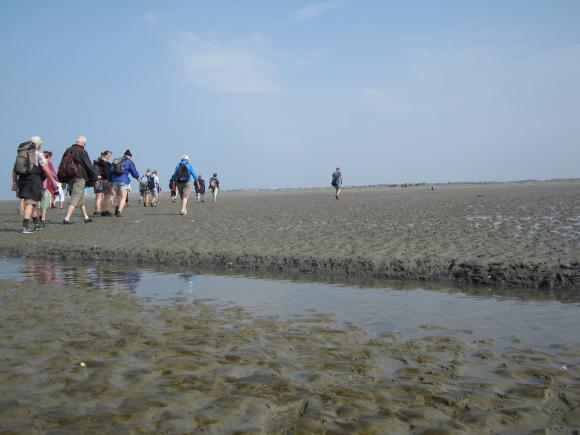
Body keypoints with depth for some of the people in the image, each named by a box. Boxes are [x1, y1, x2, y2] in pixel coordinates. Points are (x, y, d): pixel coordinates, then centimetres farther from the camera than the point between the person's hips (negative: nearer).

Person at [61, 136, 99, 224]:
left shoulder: (68, 151, 12)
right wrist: (95, 177, 3)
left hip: (69, 178, 8)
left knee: (81, 198, 18)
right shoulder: (82, 152, -10)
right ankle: (67, 218, -17)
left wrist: (63, 179, 21)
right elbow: (89, 166, -7)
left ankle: (86, 217, 25)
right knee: (75, 199, -8)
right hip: (79, 178, -8)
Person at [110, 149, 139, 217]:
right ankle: (119, 211, -19)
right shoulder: (129, 162, 5)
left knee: (119, 197, 21)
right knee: (123, 198, -3)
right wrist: (137, 177, 26)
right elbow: (134, 173, 6)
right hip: (123, 181, -5)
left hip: (115, 181, 5)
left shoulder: (116, 161, 20)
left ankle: (117, 209, 8)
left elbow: (110, 172, 15)